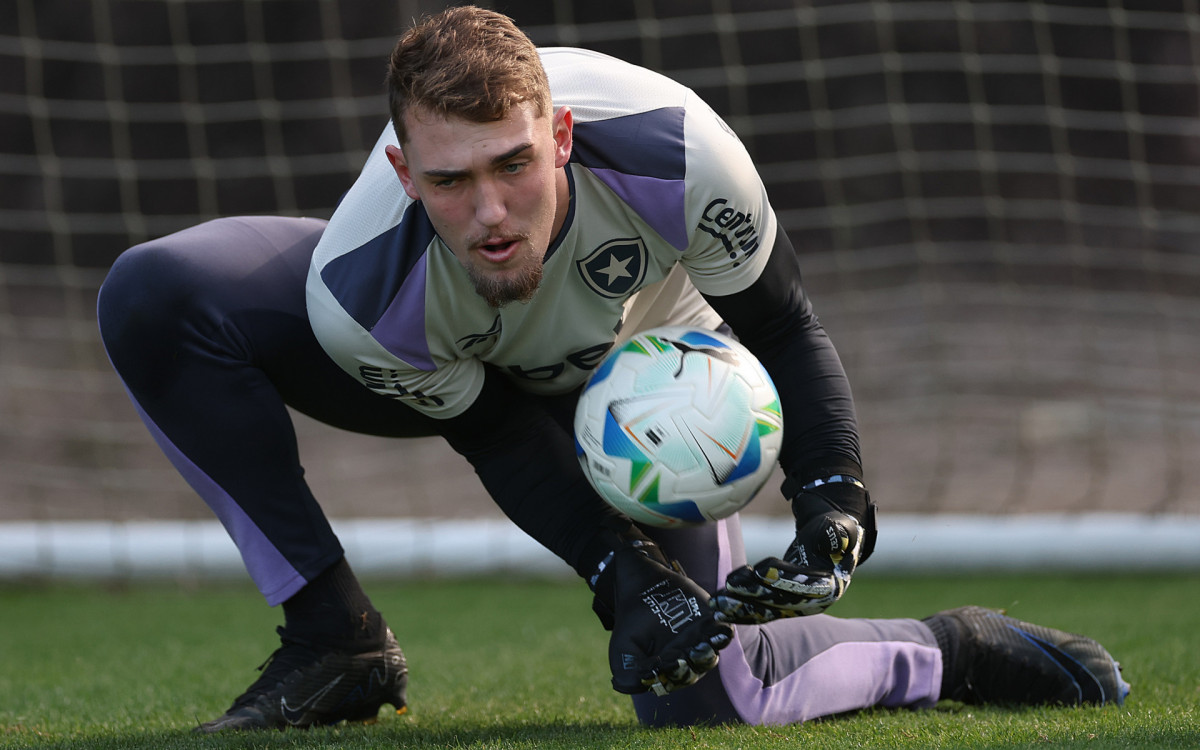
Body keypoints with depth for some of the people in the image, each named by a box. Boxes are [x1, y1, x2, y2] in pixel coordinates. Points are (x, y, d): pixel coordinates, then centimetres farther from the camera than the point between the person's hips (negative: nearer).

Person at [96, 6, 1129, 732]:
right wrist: (619, 570, -33)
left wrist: (833, 498, -35)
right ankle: (336, 645, -14)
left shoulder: (669, 152, -41)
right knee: (153, 296, -24)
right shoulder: (358, 297, -39)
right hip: (459, 375, 1)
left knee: (705, 701, -20)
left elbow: (781, 330, -22)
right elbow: (494, 435, -20)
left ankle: (944, 654, 12)